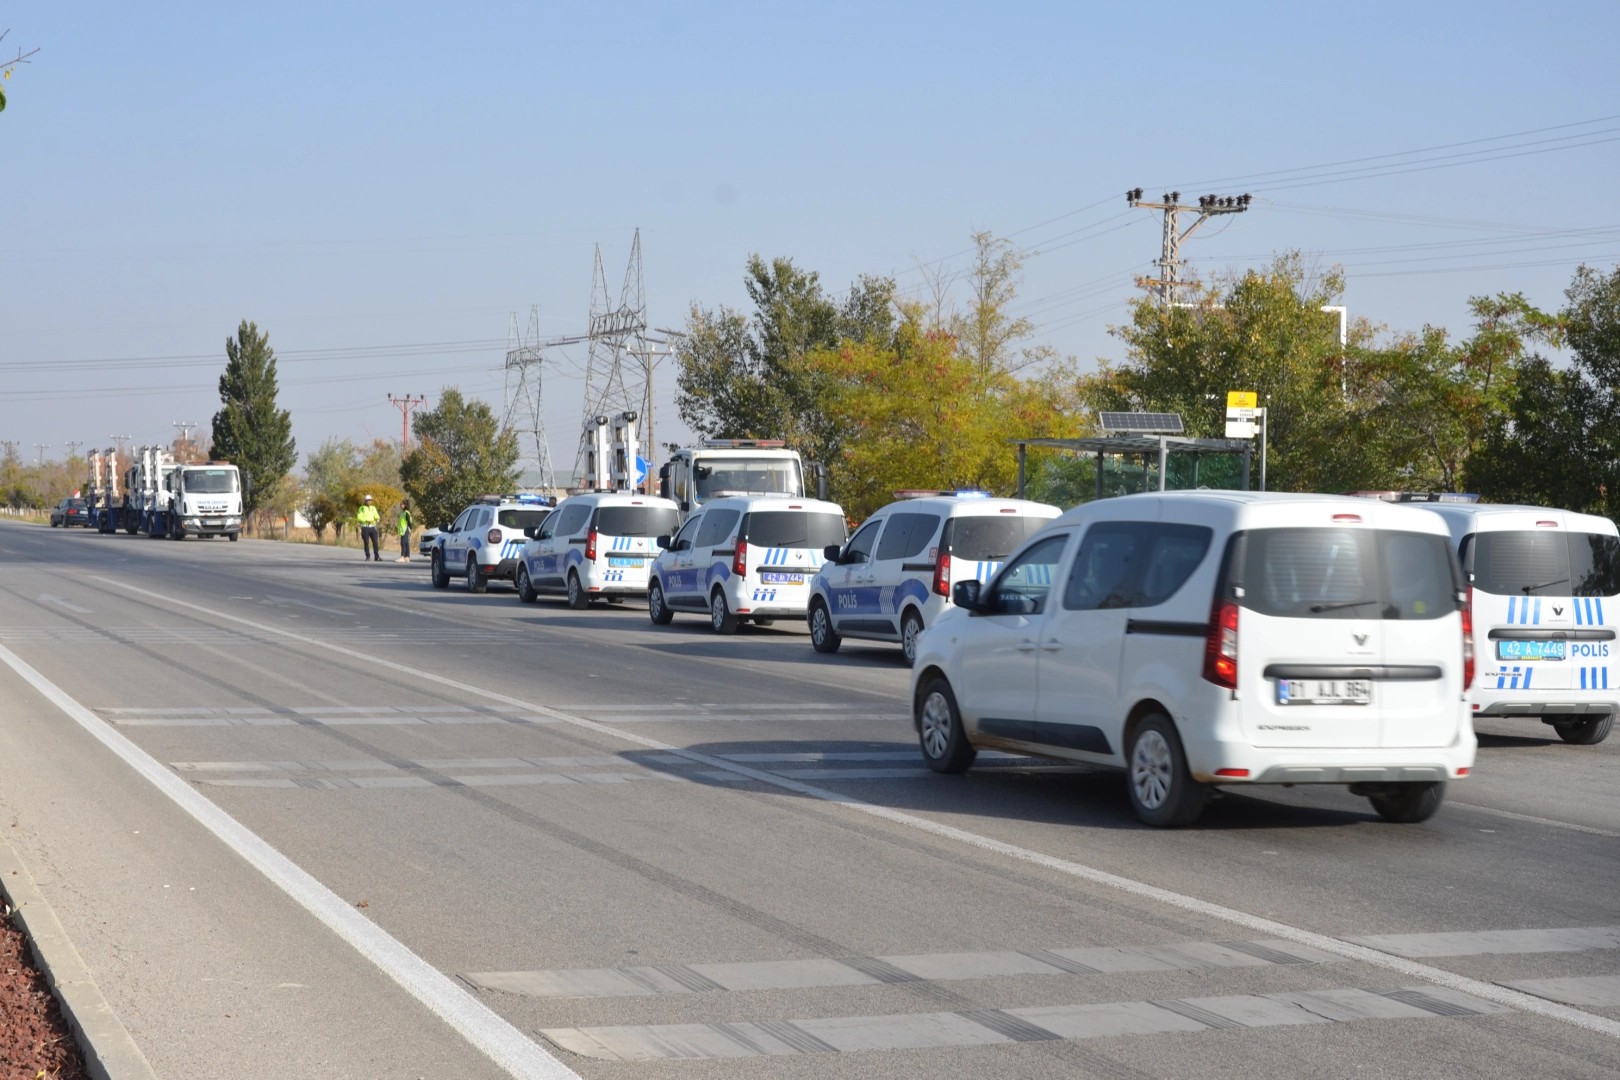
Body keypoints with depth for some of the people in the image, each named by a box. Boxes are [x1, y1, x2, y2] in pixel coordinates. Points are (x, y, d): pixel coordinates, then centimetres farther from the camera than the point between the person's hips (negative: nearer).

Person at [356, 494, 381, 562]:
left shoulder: (373, 508, 12)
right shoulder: (362, 508, 0)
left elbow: (376, 516, 7)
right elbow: (359, 518, -8)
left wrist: (377, 518, -18)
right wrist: (366, 521, -20)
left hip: (372, 527, 3)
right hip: (365, 527, -3)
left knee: (375, 542, -5)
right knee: (366, 543, -3)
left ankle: (377, 557, -5)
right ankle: (368, 557, 4)